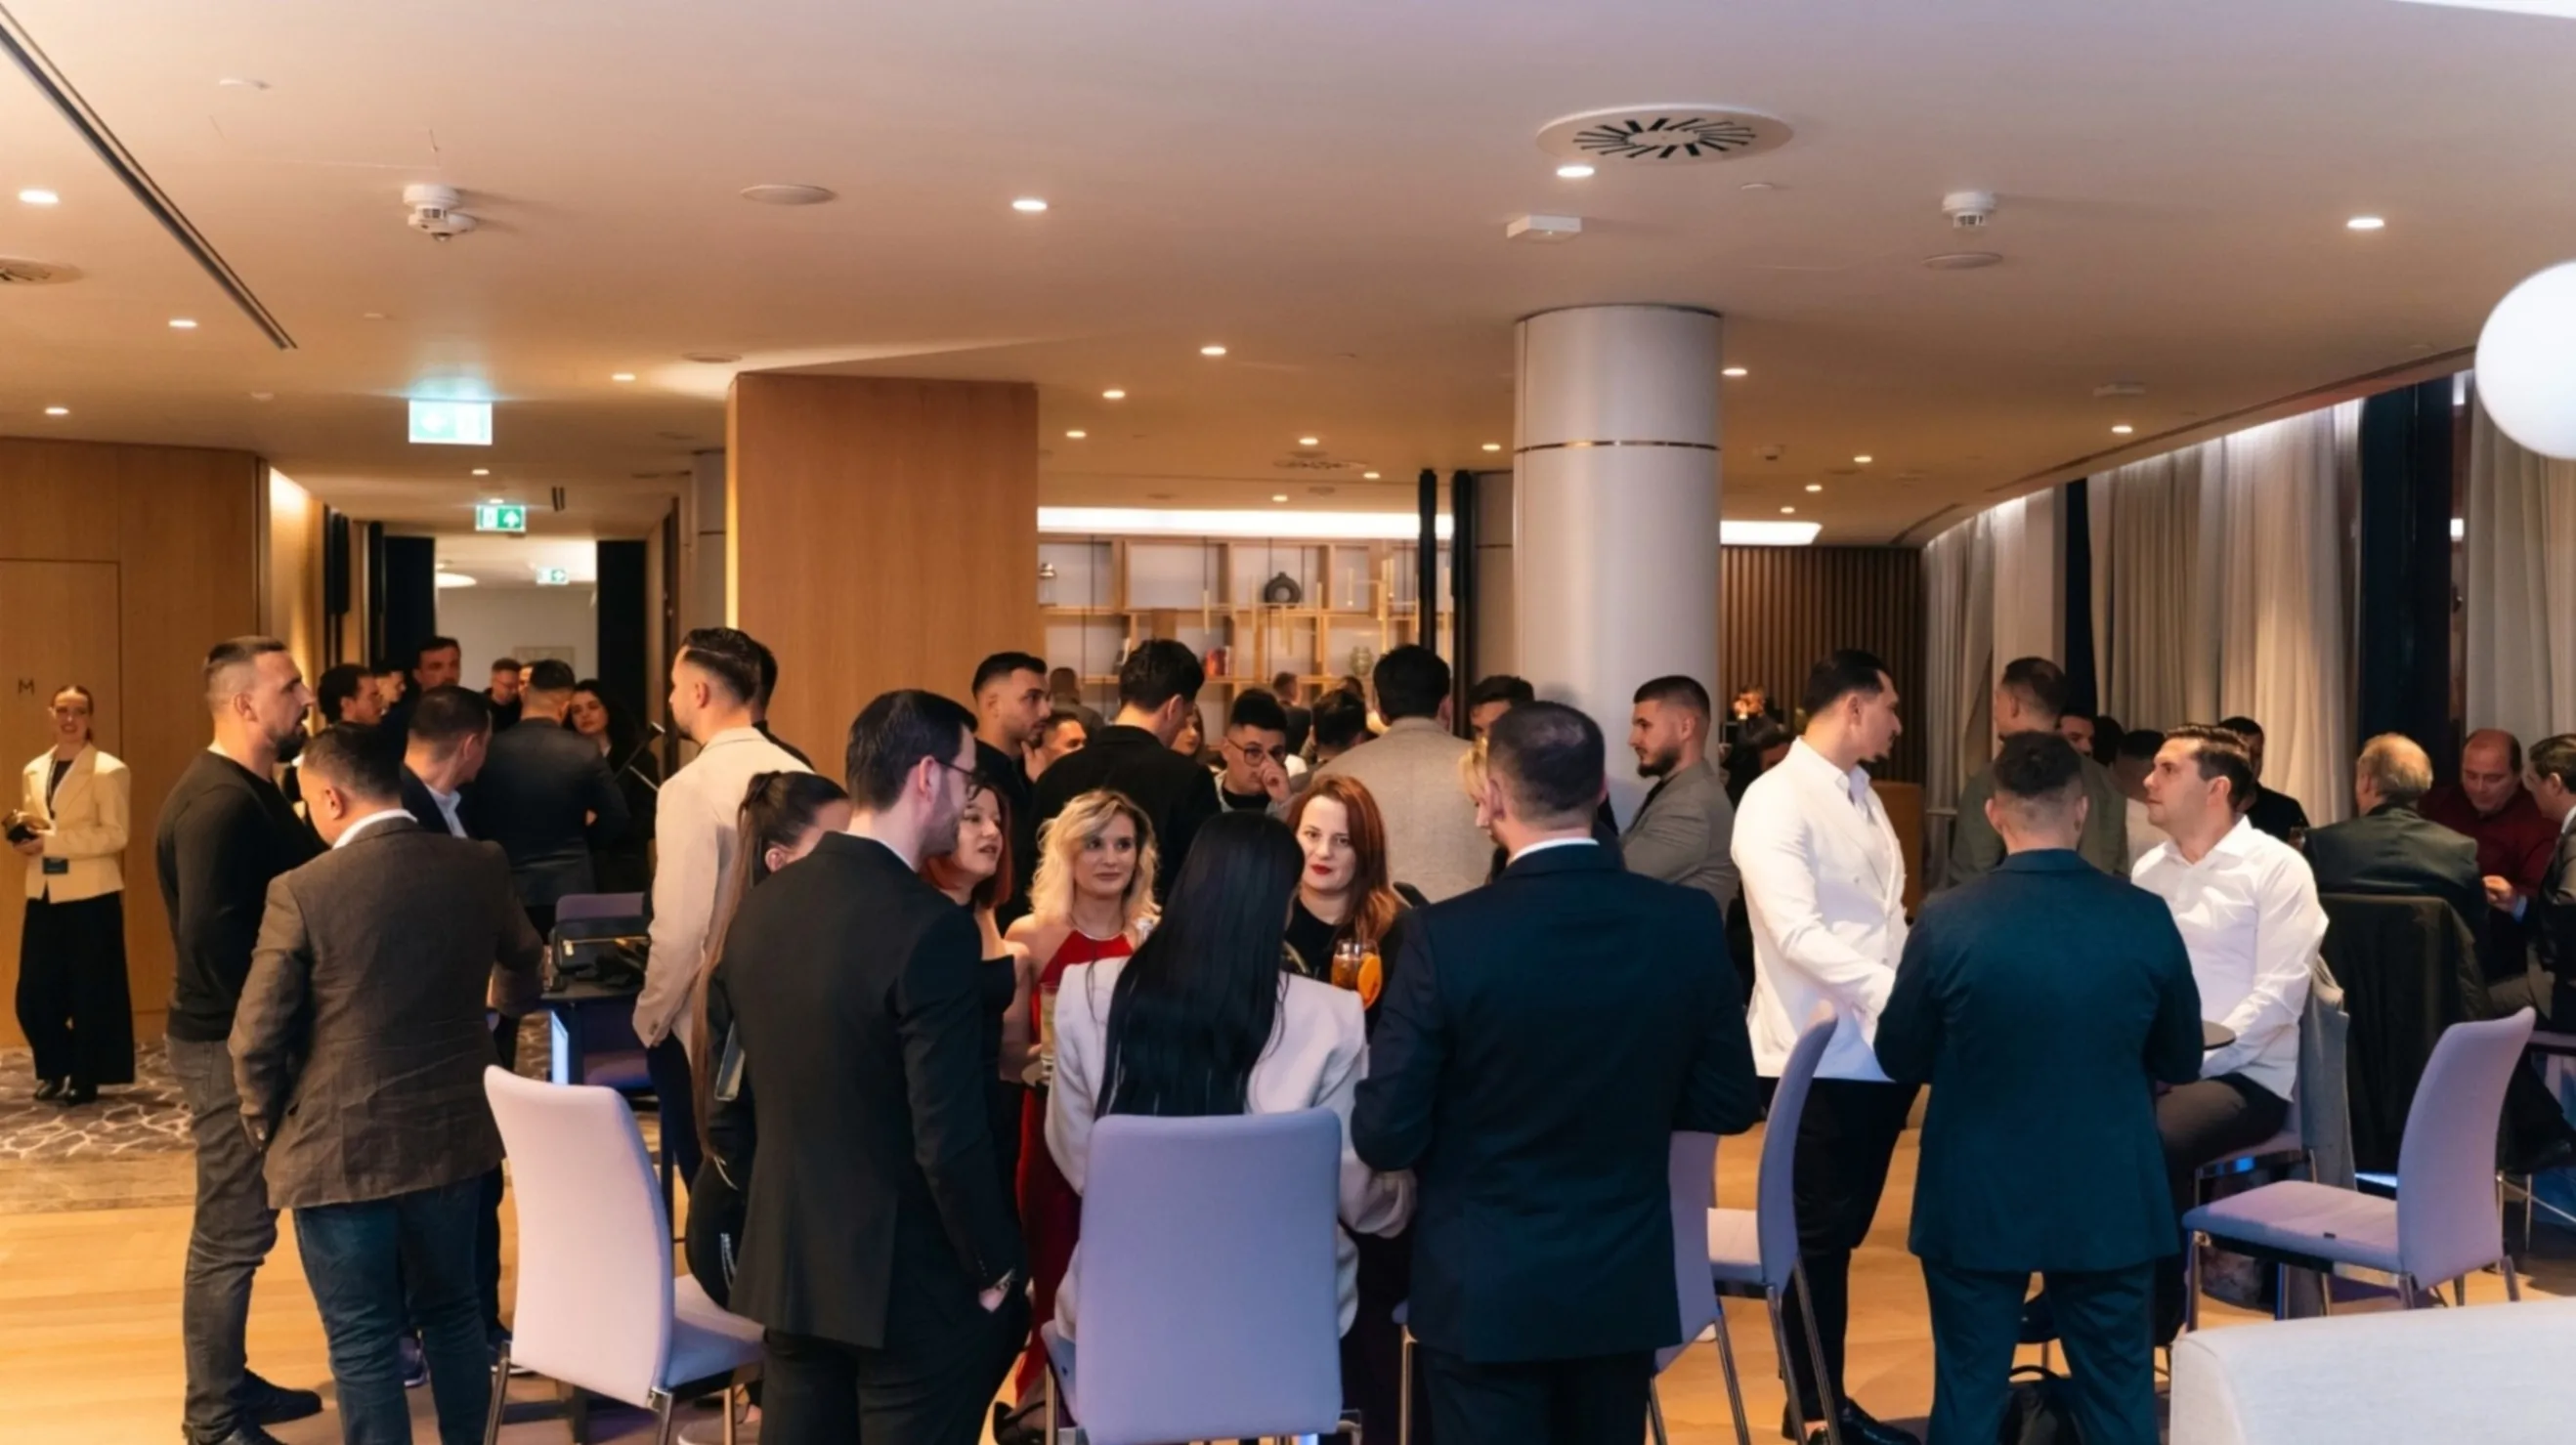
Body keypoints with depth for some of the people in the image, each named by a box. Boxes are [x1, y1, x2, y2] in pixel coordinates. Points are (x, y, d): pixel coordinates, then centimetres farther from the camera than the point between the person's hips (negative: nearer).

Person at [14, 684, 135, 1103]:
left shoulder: (109, 771, -7)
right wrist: (23, 835, -4)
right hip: (44, 893, 6)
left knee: (89, 992, 3)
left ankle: (84, 1079, 15)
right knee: (34, 993, 7)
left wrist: (51, 840, -18)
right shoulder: (33, 771, 14)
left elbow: (114, 835, -14)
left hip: (90, 894, -6)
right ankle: (56, 1068, 26)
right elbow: (30, 829, 20)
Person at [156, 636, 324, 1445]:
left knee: (237, 1226, 18)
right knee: (232, 1232, -2)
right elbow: (210, 937, -27)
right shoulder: (220, 802, -20)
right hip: (233, 1044, -10)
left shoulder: (248, 792, 12)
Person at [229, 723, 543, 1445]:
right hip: (454, 1135, 5)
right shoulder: (481, 867, -3)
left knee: (363, 1342, 5)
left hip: (340, 1151, -4)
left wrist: (267, 1128, 5)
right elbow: (528, 972, 14)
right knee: (451, 1311, 20)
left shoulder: (303, 890, -17)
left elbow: (257, 1038, -13)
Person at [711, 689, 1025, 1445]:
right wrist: (996, 1267, -8)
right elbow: (950, 1137, -22)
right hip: (907, 1278, -7)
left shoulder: (761, 906, 1)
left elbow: (744, 1093, 11)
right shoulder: (930, 925, -21)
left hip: (787, 1263, 7)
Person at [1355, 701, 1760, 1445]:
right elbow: (1728, 1103, 1)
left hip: (1484, 1290, -3)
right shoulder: (1688, 923, -9)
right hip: (1626, 1282, 3)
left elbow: (1385, 1137, -15)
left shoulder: (1447, 936, -19)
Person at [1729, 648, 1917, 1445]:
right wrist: (1895, 996, -26)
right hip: (1822, 1056, -8)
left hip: (1881, 1047, 8)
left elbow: (1887, 920, 14)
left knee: (1844, 1232, 14)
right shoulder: (1776, 801, -12)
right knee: (1820, 1237, 2)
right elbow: (1797, 933, -21)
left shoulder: (1861, 794, 15)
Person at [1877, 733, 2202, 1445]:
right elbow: (2182, 1062, 5)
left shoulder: (1947, 920, -14)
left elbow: (1898, 1058, 0)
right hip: (2111, 1199, 2)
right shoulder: (2145, 917, -9)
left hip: (1977, 1200, -1)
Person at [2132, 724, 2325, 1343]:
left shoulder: (2276, 868, -6)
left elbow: (2278, 996, -14)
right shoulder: (2149, 868, 13)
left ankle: (2154, 1312, -14)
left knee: (2152, 1140, -34)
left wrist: (2190, 1059, -21)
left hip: (2243, 1073, -6)